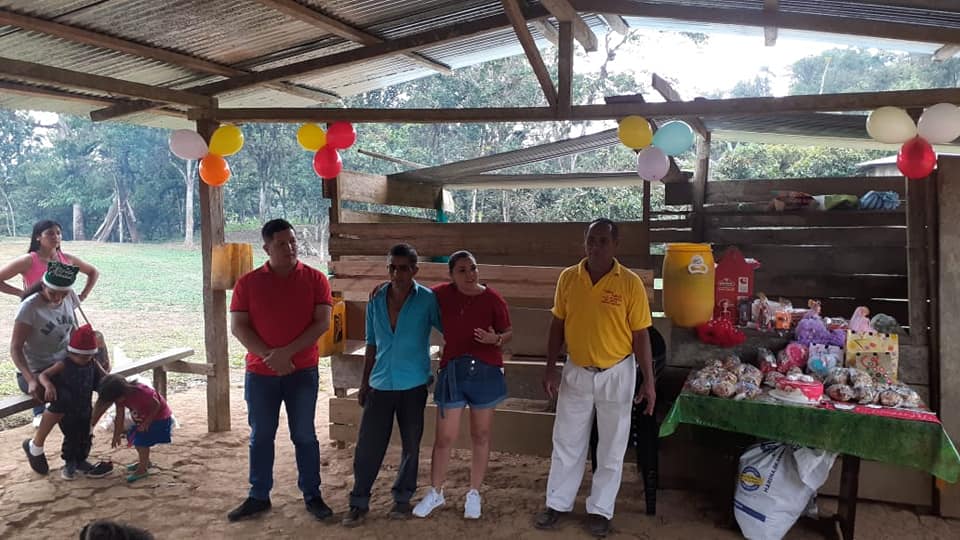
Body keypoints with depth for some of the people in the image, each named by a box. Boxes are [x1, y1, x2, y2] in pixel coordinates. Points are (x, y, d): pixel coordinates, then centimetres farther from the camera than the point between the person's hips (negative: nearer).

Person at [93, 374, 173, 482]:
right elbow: (120, 416, -3)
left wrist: (146, 423, -21)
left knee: (142, 441, -13)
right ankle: (144, 461, 34)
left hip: (159, 417, -9)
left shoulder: (141, 392, -35)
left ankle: (142, 469, 1)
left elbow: (156, 405, -24)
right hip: (142, 418, 9)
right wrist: (116, 435, 1)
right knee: (132, 437, 14)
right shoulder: (120, 396, -12)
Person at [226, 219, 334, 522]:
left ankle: (312, 496, 18)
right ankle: (258, 497, 24)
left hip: (303, 372, -1)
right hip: (260, 373, 1)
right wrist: (269, 356, -16)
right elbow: (238, 327, -4)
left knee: (304, 436, 7)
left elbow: (322, 323, -9)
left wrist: (287, 352, -17)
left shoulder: (315, 279, -3)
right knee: (260, 437, 11)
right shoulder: (247, 283, 0)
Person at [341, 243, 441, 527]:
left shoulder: (428, 300, -8)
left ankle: (403, 498, 27)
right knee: (368, 445, 1)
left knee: (411, 444, 10)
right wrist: (364, 382, 11)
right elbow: (372, 345, 10)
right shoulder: (376, 301, 3)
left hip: (413, 385, -2)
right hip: (381, 384, 2)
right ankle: (359, 502, 15)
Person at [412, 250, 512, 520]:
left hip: (485, 371, -1)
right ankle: (435, 492, 25)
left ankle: (474, 493, 27)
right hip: (452, 371, 1)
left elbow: (508, 333, 1)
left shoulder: (493, 299, -8)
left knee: (480, 435, 11)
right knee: (444, 437, 6)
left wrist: (495, 339, -21)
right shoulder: (441, 294, -3)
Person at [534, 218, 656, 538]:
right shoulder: (568, 278, -5)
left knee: (611, 449, 10)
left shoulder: (630, 283, -13)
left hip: (616, 374, -2)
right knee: (566, 443, 13)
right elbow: (558, 325, 3)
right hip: (576, 372, 2)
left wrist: (648, 382, -8)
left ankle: (600, 510, 27)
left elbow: (640, 336, -8)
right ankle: (558, 503, 30)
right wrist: (550, 369, 0)